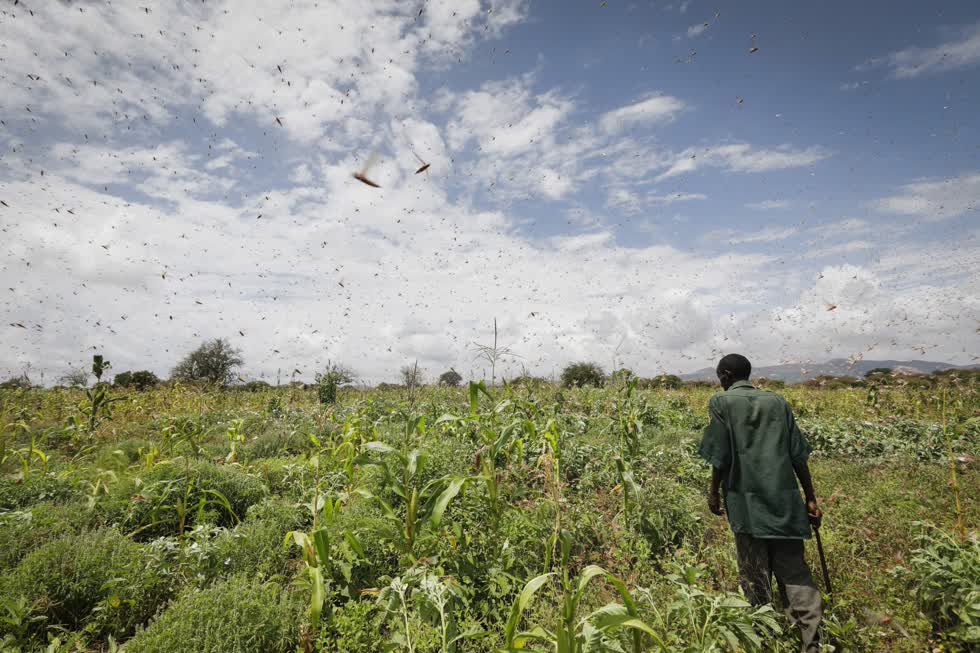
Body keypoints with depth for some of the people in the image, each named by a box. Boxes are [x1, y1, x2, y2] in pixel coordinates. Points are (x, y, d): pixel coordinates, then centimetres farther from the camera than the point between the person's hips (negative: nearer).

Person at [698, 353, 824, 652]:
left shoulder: (721, 402, -1)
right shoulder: (777, 401, 11)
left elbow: (721, 456, -6)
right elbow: (798, 455, 8)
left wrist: (714, 492, 6)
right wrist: (811, 499, 13)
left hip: (746, 500, -4)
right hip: (784, 498, 4)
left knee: (756, 574, 7)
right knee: (793, 569, 8)